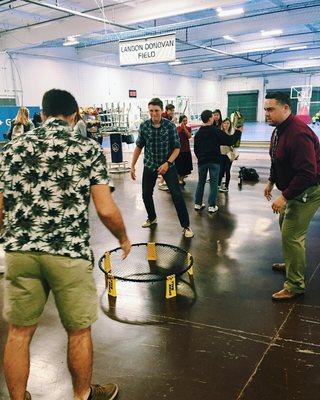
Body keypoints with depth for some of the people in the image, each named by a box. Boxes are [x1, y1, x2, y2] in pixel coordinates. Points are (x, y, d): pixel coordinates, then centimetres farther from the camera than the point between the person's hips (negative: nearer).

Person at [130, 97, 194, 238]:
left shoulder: (170, 126, -12)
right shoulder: (144, 126, -5)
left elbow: (177, 148, -9)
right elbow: (139, 147, 6)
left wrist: (167, 163, -22)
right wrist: (132, 165, 2)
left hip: (168, 165, -3)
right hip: (149, 165, 3)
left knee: (177, 195, -8)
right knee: (146, 194, 11)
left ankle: (186, 226, 3)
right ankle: (152, 218, 38)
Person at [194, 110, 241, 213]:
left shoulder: (198, 133, 5)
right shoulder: (217, 132, -10)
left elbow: (196, 149, 11)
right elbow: (230, 141, -7)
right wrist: (238, 132, 6)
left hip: (202, 161, 4)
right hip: (214, 161, -4)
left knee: (201, 182, 14)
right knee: (214, 183, 3)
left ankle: (198, 204, 16)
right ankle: (212, 206, 4)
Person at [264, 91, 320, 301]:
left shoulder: (298, 134, -28)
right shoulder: (280, 130, 6)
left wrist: (285, 197, -29)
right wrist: (271, 181, 16)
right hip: (293, 188, 11)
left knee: (292, 235, -11)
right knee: (285, 224, 24)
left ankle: (295, 285, 2)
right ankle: (292, 263, 46)